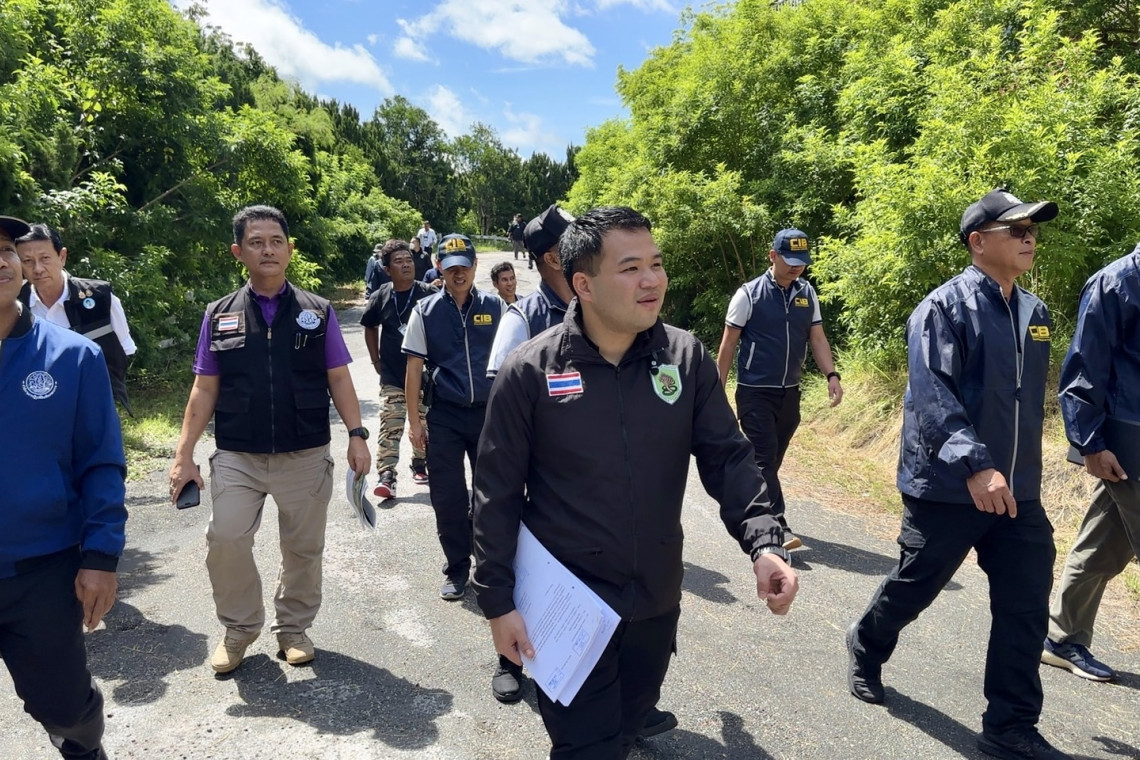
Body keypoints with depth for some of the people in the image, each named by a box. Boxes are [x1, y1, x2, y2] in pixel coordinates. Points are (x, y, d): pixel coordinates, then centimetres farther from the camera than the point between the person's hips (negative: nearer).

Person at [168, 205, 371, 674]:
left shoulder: (317, 311, 3)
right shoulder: (219, 315, 4)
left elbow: (338, 378, 3)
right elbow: (205, 389, 5)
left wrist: (356, 435, -8)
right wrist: (183, 455, 1)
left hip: (306, 457, 0)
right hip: (237, 458, 0)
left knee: (303, 548, 10)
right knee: (225, 540, -9)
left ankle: (293, 628, 31)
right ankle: (239, 629, 17)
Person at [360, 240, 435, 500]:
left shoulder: (428, 294, -7)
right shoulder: (381, 297, -1)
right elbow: (370, 327, 16)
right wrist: (376, 361, 10)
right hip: (392, 376, 0)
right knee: (390, 427, -4)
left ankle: (420, 465, 31)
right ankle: (386, 476, -3)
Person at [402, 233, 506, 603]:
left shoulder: (495, 306, 1)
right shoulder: (425, 311, 0)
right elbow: (414, 367, 2)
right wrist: (414, 420, 0)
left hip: (489, 410, 1)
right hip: (444, 416, 0)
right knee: (447, 496, 5)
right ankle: (456, 568, 24)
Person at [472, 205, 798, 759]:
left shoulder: (688, 359, -6)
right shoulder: (530, 371, -14)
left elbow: (727, 459, -3)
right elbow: (497, 494, -8)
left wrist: (763, 542, -18)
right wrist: (497, 601, -7)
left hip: (657, 603, 4)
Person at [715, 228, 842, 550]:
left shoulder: (807, 293, 6)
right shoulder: (749, 294, -9)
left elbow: (817, 338, 8)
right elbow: (728, 344, -5)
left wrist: (831, 375, -6)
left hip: (790, 392, 5)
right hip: (755, 392, -5)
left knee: (773, 459, 13)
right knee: (764, 459, -8)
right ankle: (778, 526, -8)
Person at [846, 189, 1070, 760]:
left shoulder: (1034, 312, 10)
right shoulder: (946, 306, -12)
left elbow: (1030, 401, 19)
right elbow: (931, 394, -24)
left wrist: (1023, 472, 21)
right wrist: (973, 464, -35)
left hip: (1018, 493, 6)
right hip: (947, 488, -6)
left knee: (1026, 609, 5)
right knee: (913, 587, 11)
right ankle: (866, 648, 40)